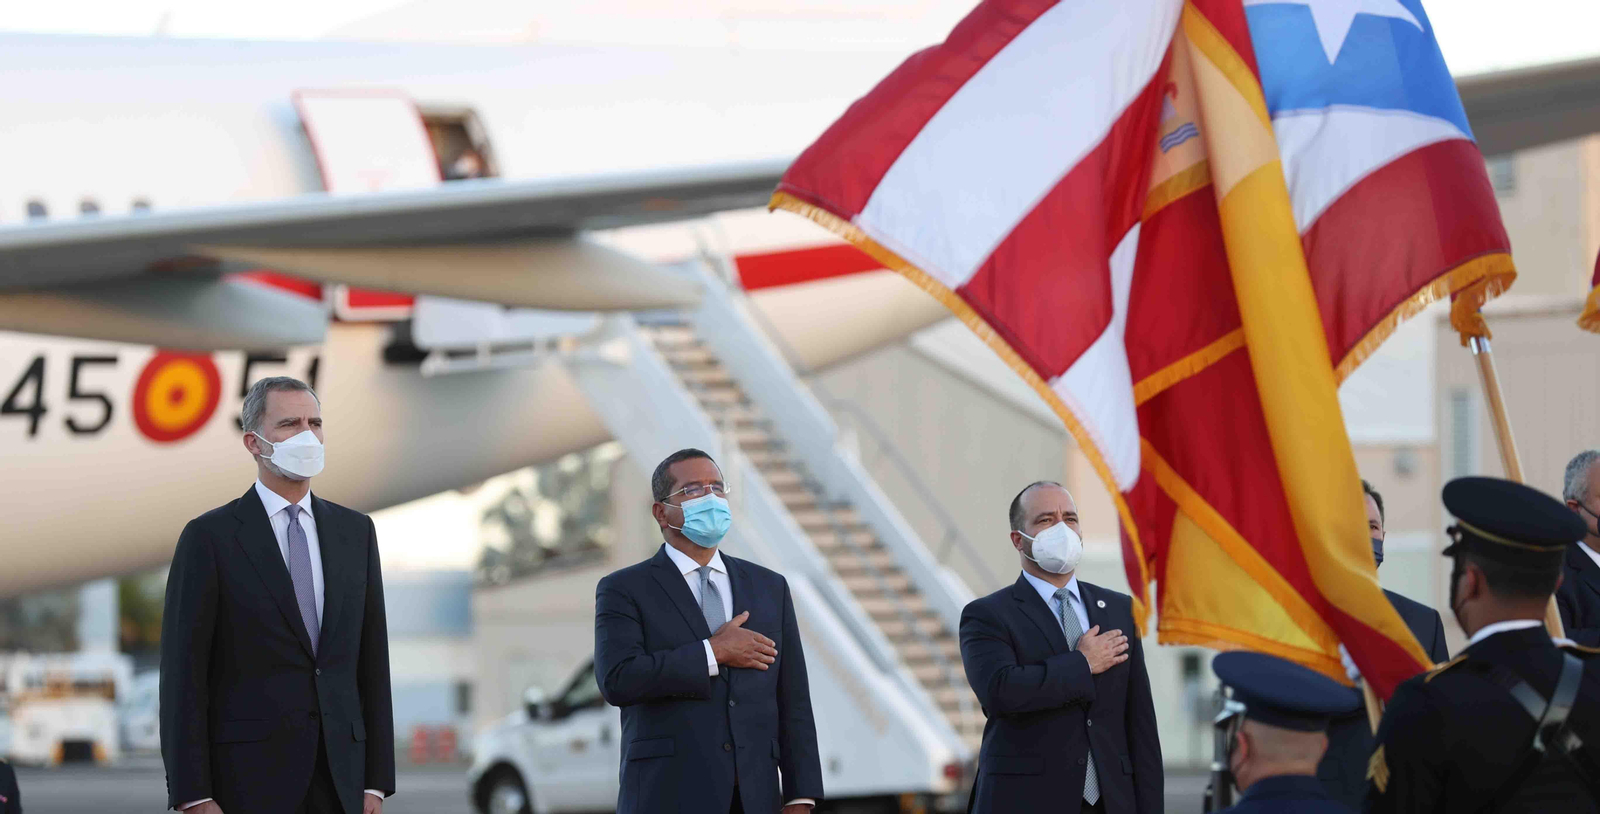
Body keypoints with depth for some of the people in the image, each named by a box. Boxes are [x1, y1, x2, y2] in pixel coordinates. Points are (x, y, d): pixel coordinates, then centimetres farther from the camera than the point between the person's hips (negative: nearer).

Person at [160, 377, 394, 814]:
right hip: (248, 778, -4)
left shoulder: (355, 532, 12)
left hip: (339, 779, 4)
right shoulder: (209, 537, -2)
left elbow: (372, 663, 12)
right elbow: (182, 675, -5)